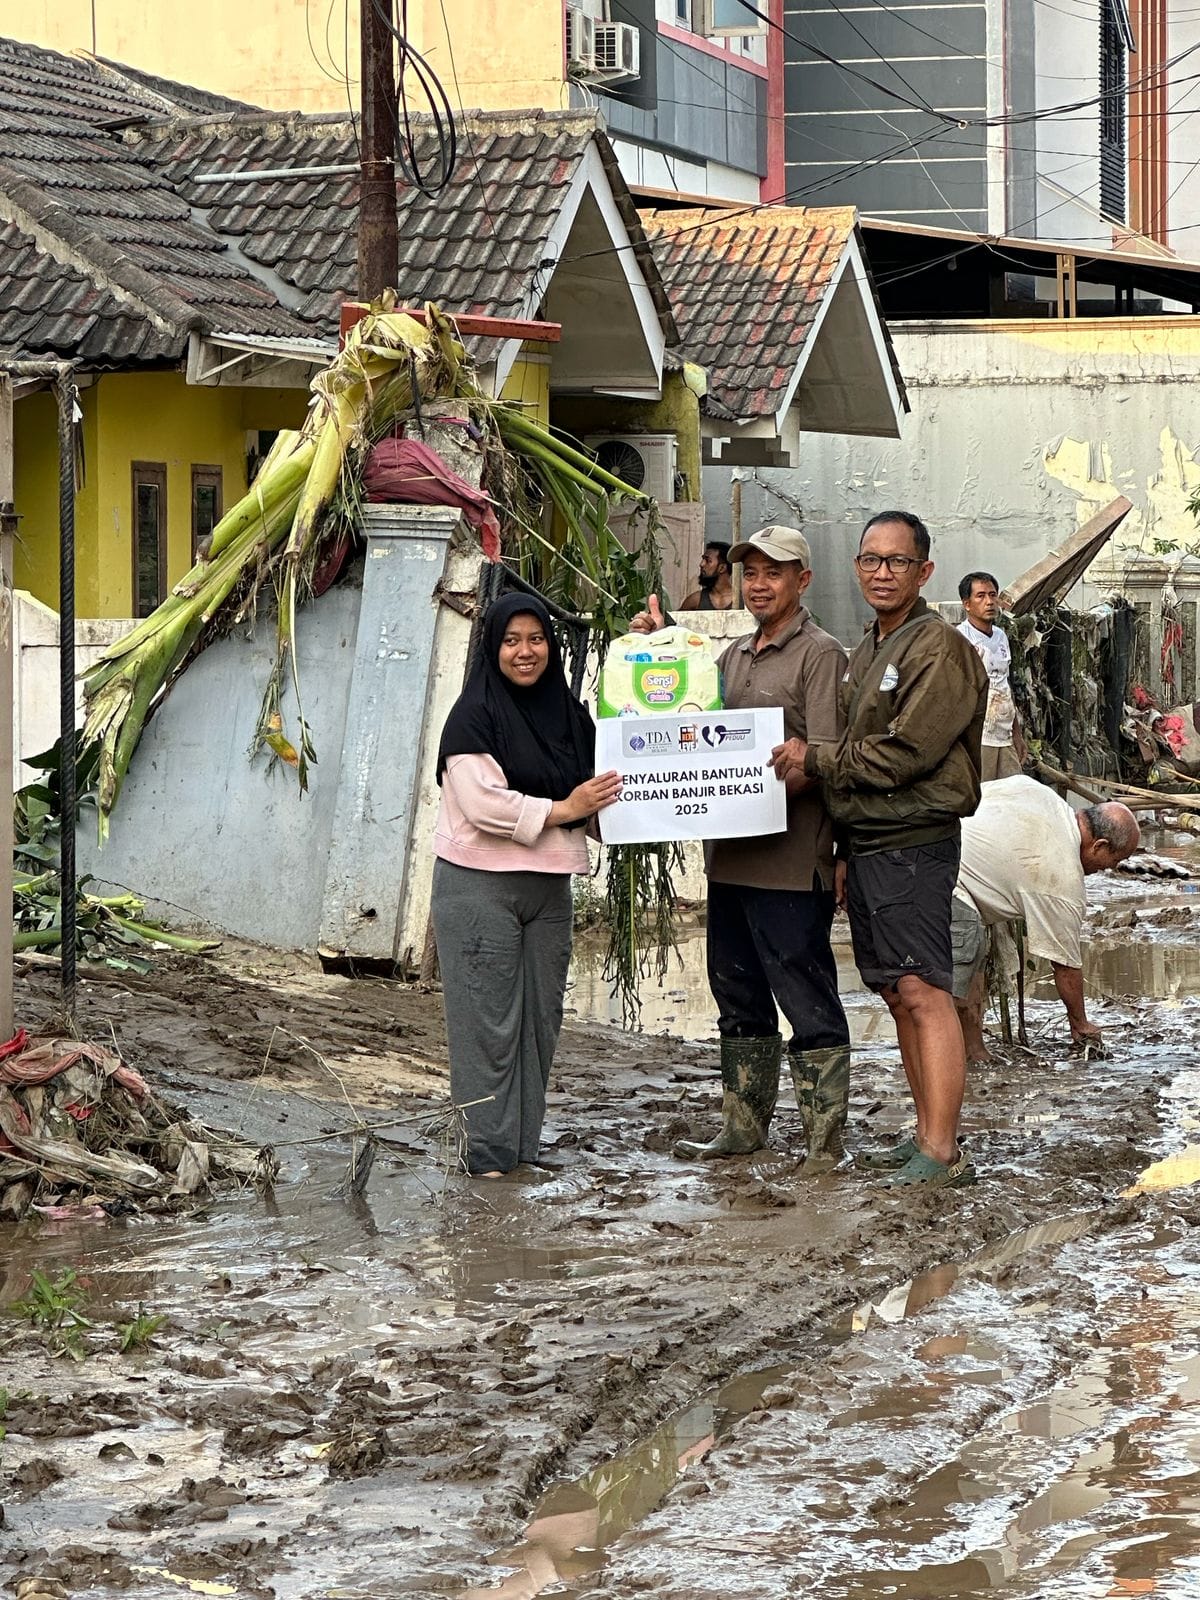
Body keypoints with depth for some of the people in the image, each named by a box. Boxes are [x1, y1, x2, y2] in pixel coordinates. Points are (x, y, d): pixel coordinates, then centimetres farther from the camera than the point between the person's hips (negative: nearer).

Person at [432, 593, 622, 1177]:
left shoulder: (566, 712, 11)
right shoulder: (474, 715, -8)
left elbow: (592, 786, 23)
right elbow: (482, 803, -18)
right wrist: (561, 809, -15)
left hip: (548, 885, 6)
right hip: (480, 885, -6)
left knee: (540, 1017, 8)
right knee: (488, 1020, -4)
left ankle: (525, 1146, 15)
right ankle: (486, 1150, -1)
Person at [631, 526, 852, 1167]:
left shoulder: (819, 654, -5)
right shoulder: (733, 655, 19)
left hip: (790, 860, -8)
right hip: (729, 855, 8)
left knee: (807, 1001, -4)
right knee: (740, 999, 15)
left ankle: (824, 1140, -1)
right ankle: (743, 1126, 25)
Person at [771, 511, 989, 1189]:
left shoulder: (939, 648, -10)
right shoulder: (868, 654, 19)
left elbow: (905, 752, -17)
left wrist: (814, 758, -9)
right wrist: (847, 852, 15)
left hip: (914, 845, -9)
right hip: (866, 846, 9)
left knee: (925, 992, -12)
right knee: (899, 995, 10)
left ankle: (942, 1153, -14)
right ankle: (929, 1134, 16)